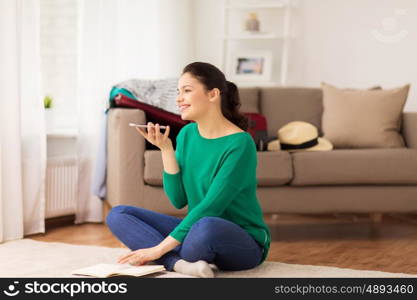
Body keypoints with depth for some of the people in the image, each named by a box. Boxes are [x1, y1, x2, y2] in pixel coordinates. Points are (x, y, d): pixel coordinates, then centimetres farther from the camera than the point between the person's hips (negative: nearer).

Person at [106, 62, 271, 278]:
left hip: (244, 244, -7)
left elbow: (210, 206, -23)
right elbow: (178, 200, 0)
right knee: (118, 214, -4)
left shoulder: (239, 143, -18)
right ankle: (182, 264, -25)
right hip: (195, 229, 8)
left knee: (206, 227, -41)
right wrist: (166, 149, -10)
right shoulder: (187, 134, 4)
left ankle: (172, 260, -10)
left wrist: (160, 248, -24)